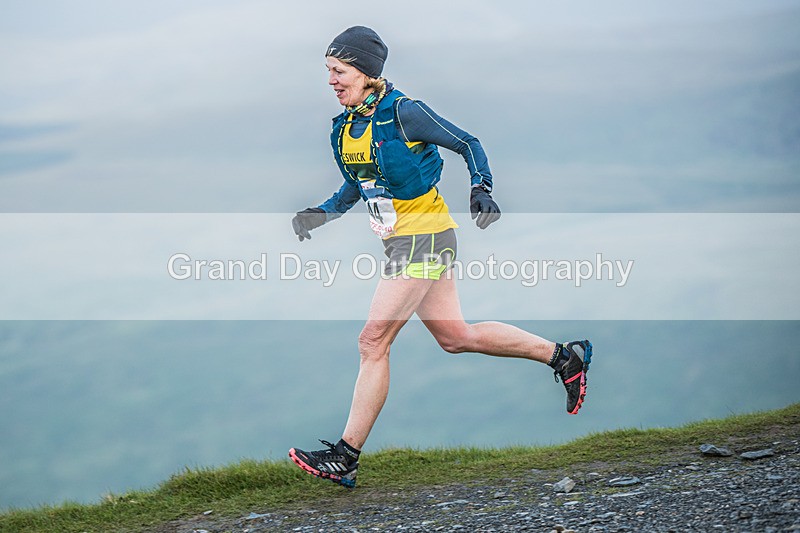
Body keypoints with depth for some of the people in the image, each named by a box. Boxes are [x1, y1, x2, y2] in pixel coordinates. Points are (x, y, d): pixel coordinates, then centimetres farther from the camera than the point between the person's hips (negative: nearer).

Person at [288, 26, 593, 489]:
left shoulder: (404, 112, -14)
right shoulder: (344, 129, 9)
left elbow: (467, 144, -7)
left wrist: (481, 190, -21)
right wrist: (321, 214, 6)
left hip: (425, 237, -9)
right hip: (402, 242, 9)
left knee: (373, 342, -12)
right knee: (455, 337, 13)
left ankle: (345, 458, -9)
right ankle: (565, 356, 27)